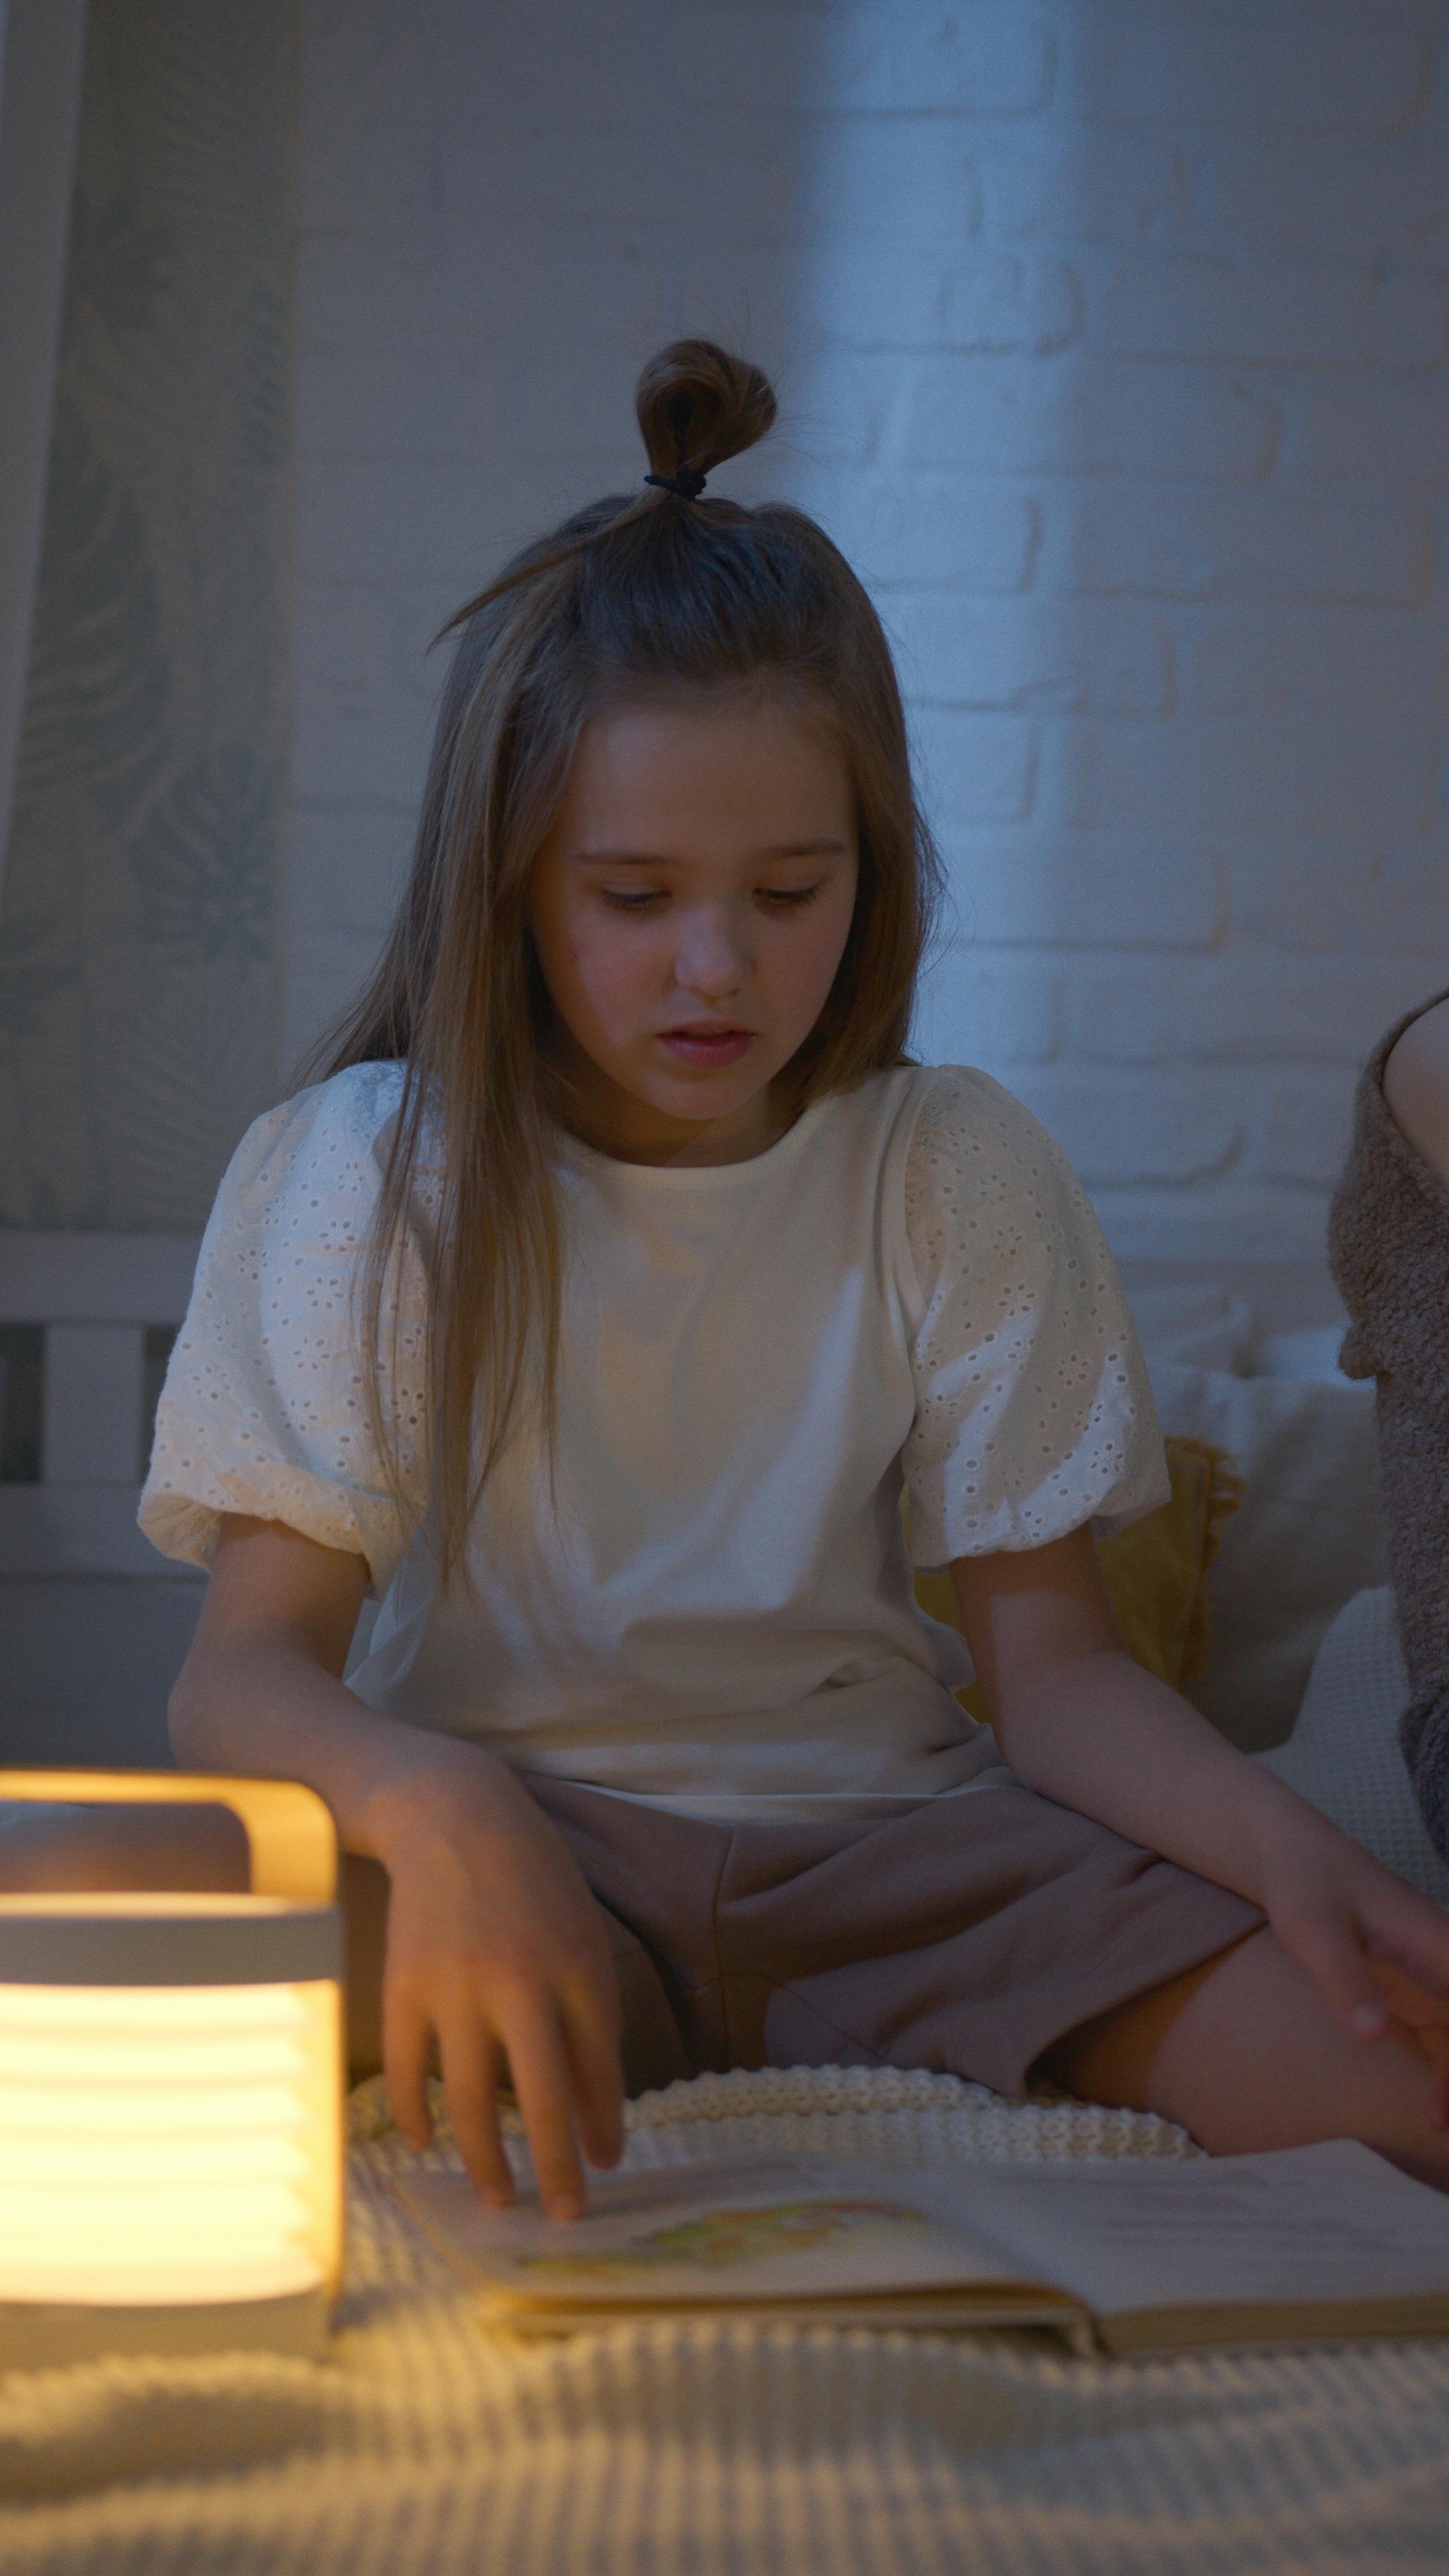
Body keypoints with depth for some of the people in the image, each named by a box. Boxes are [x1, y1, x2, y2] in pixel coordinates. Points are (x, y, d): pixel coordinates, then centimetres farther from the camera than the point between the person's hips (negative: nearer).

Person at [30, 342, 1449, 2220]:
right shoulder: (370, 1172, -4)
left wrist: (1287, 1850, -20)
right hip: (518, 1835, 0)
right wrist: (439, 1807, -37)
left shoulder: (959, 1173, 3)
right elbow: (247, 1668, -12)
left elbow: (1051, 1658, 2)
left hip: (889, 1828, 1)